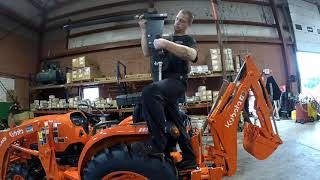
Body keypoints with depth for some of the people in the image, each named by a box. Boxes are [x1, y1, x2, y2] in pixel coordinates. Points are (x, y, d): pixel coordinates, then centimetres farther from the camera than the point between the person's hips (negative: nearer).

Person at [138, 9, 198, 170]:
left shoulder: (188, 39, 8)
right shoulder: (166, 39, 27)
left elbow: (192, 55, -17)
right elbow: (146, 53, 16)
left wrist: (166, 44, -22)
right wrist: (143, 30, 9)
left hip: (177, 81, -7)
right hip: (165, 83, 7)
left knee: (149, 91, -37)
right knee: (175, 123, 9)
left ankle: (157, 148, -32)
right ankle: (188, 160, 22)